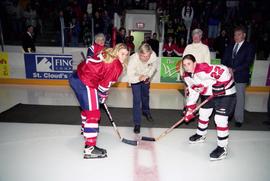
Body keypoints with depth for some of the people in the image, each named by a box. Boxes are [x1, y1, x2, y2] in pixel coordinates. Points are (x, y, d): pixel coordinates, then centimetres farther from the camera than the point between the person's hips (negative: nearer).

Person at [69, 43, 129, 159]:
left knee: (88, 106, 30)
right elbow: (105, 84, -9)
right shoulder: (117, 66, -11)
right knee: (93, 114, -7)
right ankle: (89, 148, -5)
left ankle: (86, 128, 56)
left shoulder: (106, 53, 14)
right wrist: (102, 97, 9)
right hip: (86, 83, -10)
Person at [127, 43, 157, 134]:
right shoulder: (133, 59, -41)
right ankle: (137, 124, 2)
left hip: (146, 77, 4)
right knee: (137, 100, -11)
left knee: (145, 95, 24)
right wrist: (139, 78, -54)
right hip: (135, 79, -4)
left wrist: (149, 75, -11)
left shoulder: (153, 55, -31)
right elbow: (130, 78, -37)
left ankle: (146, 111, 53)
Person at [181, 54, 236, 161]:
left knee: (220, 119, -11)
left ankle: (222, 148, 4)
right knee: (203, 114, 16)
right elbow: (193, 92, 3)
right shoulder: (186, 76, -4)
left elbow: (223, 71, -33)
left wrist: (220, 85, -30)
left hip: (225, 93, -8)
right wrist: (190, 109, 1)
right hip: (208, 94, 9)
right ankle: (200, 135, 41)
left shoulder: (204, 69, -31)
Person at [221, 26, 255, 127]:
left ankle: (239, 119, 12)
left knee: (239, 98, 1)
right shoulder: (230, 46, 16)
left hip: (240, 77, -4)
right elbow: (224, 60, 12)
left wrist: (234, 70, -18)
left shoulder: (249, 47, 1)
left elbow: (248, 63, -8)